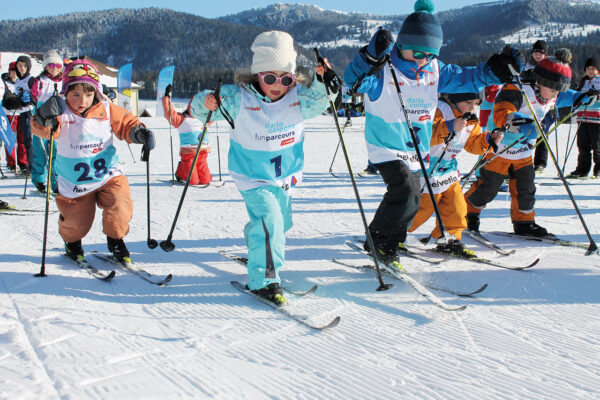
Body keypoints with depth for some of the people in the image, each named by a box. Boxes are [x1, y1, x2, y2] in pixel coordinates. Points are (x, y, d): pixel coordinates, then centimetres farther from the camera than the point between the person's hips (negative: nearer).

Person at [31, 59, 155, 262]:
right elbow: (42, 130, -26)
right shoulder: (61, 113, -12)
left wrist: (138, 132, -18)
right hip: (74, 182, -1)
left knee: (120, 208, -13)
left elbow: (125, 123, 2)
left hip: (108, 173, 1)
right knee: (75, 220, 9)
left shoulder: (106, 109, -6)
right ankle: (72, 241, 45)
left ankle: (115, 239, 17)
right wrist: (45, 117, -48)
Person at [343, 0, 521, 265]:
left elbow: (465, 78, 9)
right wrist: (371, 57, -45)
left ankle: (391, 241, 35)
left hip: (417, 150, 7)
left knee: (410, 199, 14)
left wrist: (496, 70, -6)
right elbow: (354, 80, -28)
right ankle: (379, 242, -4)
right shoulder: (383, 69, -14)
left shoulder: (435, 71, 4)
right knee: (406, 192, -23)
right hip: (386, 146, -7)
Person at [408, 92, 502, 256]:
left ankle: (449, 239, 20)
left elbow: (473, 143, 15)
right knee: (420, 207, -1)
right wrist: (450, 127, -44)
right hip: (426, 172, -8)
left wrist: (489, 139, -2)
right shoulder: (439, 110, -20)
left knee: (456, 206, 5)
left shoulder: (472, 120, 8)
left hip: (448, 171, 8)